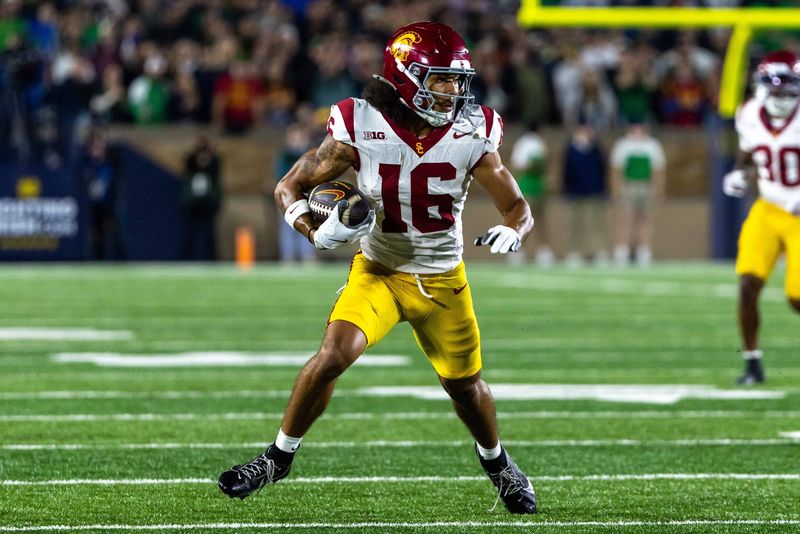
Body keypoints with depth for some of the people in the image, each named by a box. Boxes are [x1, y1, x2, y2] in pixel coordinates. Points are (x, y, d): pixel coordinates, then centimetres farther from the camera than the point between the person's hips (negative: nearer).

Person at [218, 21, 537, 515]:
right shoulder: (361, 129, -19)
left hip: (443, 279, 2)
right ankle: (279, 458, -3)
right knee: (333, 356, -22)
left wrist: (513, 230, -29)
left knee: (466, 385, 13)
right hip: (379, 270, -2)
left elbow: (518, 206, -5)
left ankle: (497, 462, 45)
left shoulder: (472, 136, -15)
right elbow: (291, 188, -9)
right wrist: (318, 232, -29)